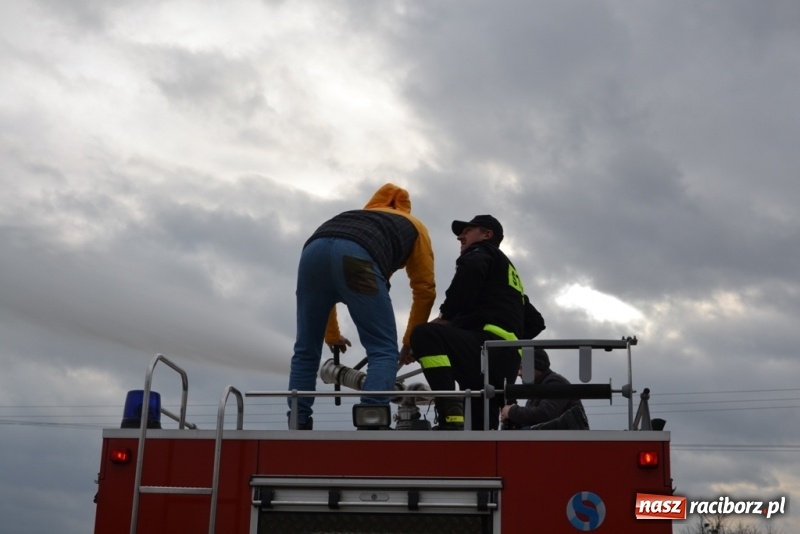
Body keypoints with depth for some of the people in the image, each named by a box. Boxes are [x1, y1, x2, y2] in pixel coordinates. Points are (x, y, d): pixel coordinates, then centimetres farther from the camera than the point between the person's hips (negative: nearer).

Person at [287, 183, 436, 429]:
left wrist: (332, 336, 54)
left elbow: (325, 287, 45)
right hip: (356, 256, -4)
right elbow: (424, 289, 30)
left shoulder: (356, 216, 47)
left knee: (306, 352, 17)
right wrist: (410, 341, 41)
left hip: (313, 249, 4)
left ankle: (298, 426, 13)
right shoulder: (414, 227, 37)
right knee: (383, 351, 4)